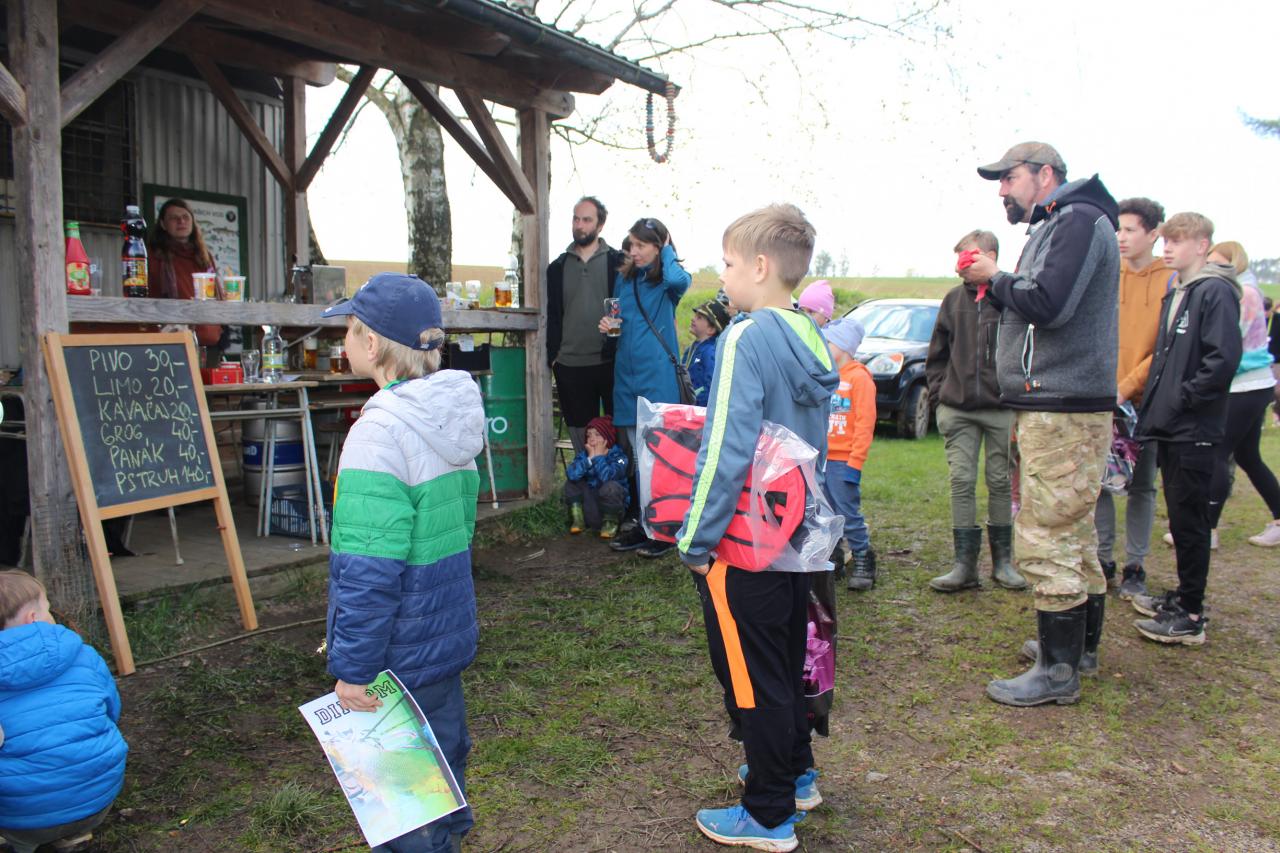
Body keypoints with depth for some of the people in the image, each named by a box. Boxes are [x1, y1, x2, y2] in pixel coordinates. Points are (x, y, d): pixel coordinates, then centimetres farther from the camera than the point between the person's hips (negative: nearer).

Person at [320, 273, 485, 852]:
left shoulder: (380, 430, -25)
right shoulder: (450, 413, 2)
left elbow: (369, 569, -26)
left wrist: (352, 668, -18)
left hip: (400, 649, -9)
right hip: (448, 628, 9)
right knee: (441, 748, 27)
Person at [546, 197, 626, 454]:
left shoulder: (618, 262, 3)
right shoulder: (558, 266, 12)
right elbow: (553, 315, 13)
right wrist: (552, 355, 5)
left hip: (610, 362, -3)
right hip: (570, 365, 3)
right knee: (580, 434, 9)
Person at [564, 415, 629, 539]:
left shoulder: (618, 456, -14)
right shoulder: (584, 454, -2)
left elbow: (607, 476, -36)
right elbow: (571, 474, -23)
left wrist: (598, 456, -22)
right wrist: (590, 457, -24)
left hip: (611, 507, -4)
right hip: (591, 506, 4)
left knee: (610, 487, -32)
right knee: (571, 481, -12)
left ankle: (610, 523, -8)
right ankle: (578, 519, -1)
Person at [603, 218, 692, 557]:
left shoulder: (667, 279, -5)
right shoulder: (624, 279, 12)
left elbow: (678, 280, -30)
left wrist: (667, 252, -11)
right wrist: (608, 325, 0)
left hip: (658, 375, -6)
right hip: (627, 374, 6)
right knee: (633, 451, 12)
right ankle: (637, 522, 23)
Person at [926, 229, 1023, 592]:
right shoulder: (955, 299, 9)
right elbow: (937, 353, 15)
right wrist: (938, 395, 7)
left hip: (1002, 409, -3)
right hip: (958, 409, 3)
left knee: (1001, 482, 7)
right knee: (961, 482, 1)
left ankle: (1002, 560, 19)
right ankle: (965, 564, 7)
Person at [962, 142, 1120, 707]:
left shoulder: (1079, 220, -10)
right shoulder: (1057, 227, 22)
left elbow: (1048, 303, -23)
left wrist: (997, 278, -7)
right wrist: (997, 289, 4)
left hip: (1063, 412, -11)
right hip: (1055, 407, 11)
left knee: (1046, 541, -8)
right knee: (1074, 535, 18)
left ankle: (1058, 671, 0)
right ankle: (1081, 643, 30)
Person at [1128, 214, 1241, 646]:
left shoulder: (1216, 291, -12)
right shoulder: (1175, 294, 16)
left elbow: (1223, 359, -21)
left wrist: (1182, 398, -16)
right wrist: (1154, 406, 12)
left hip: (1195, 431, -9)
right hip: (1171, 428, 9)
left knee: (1189, 520, -3)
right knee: (1180, 517, 16)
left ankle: (1190, 616, 6)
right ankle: (1185, 596, 28)